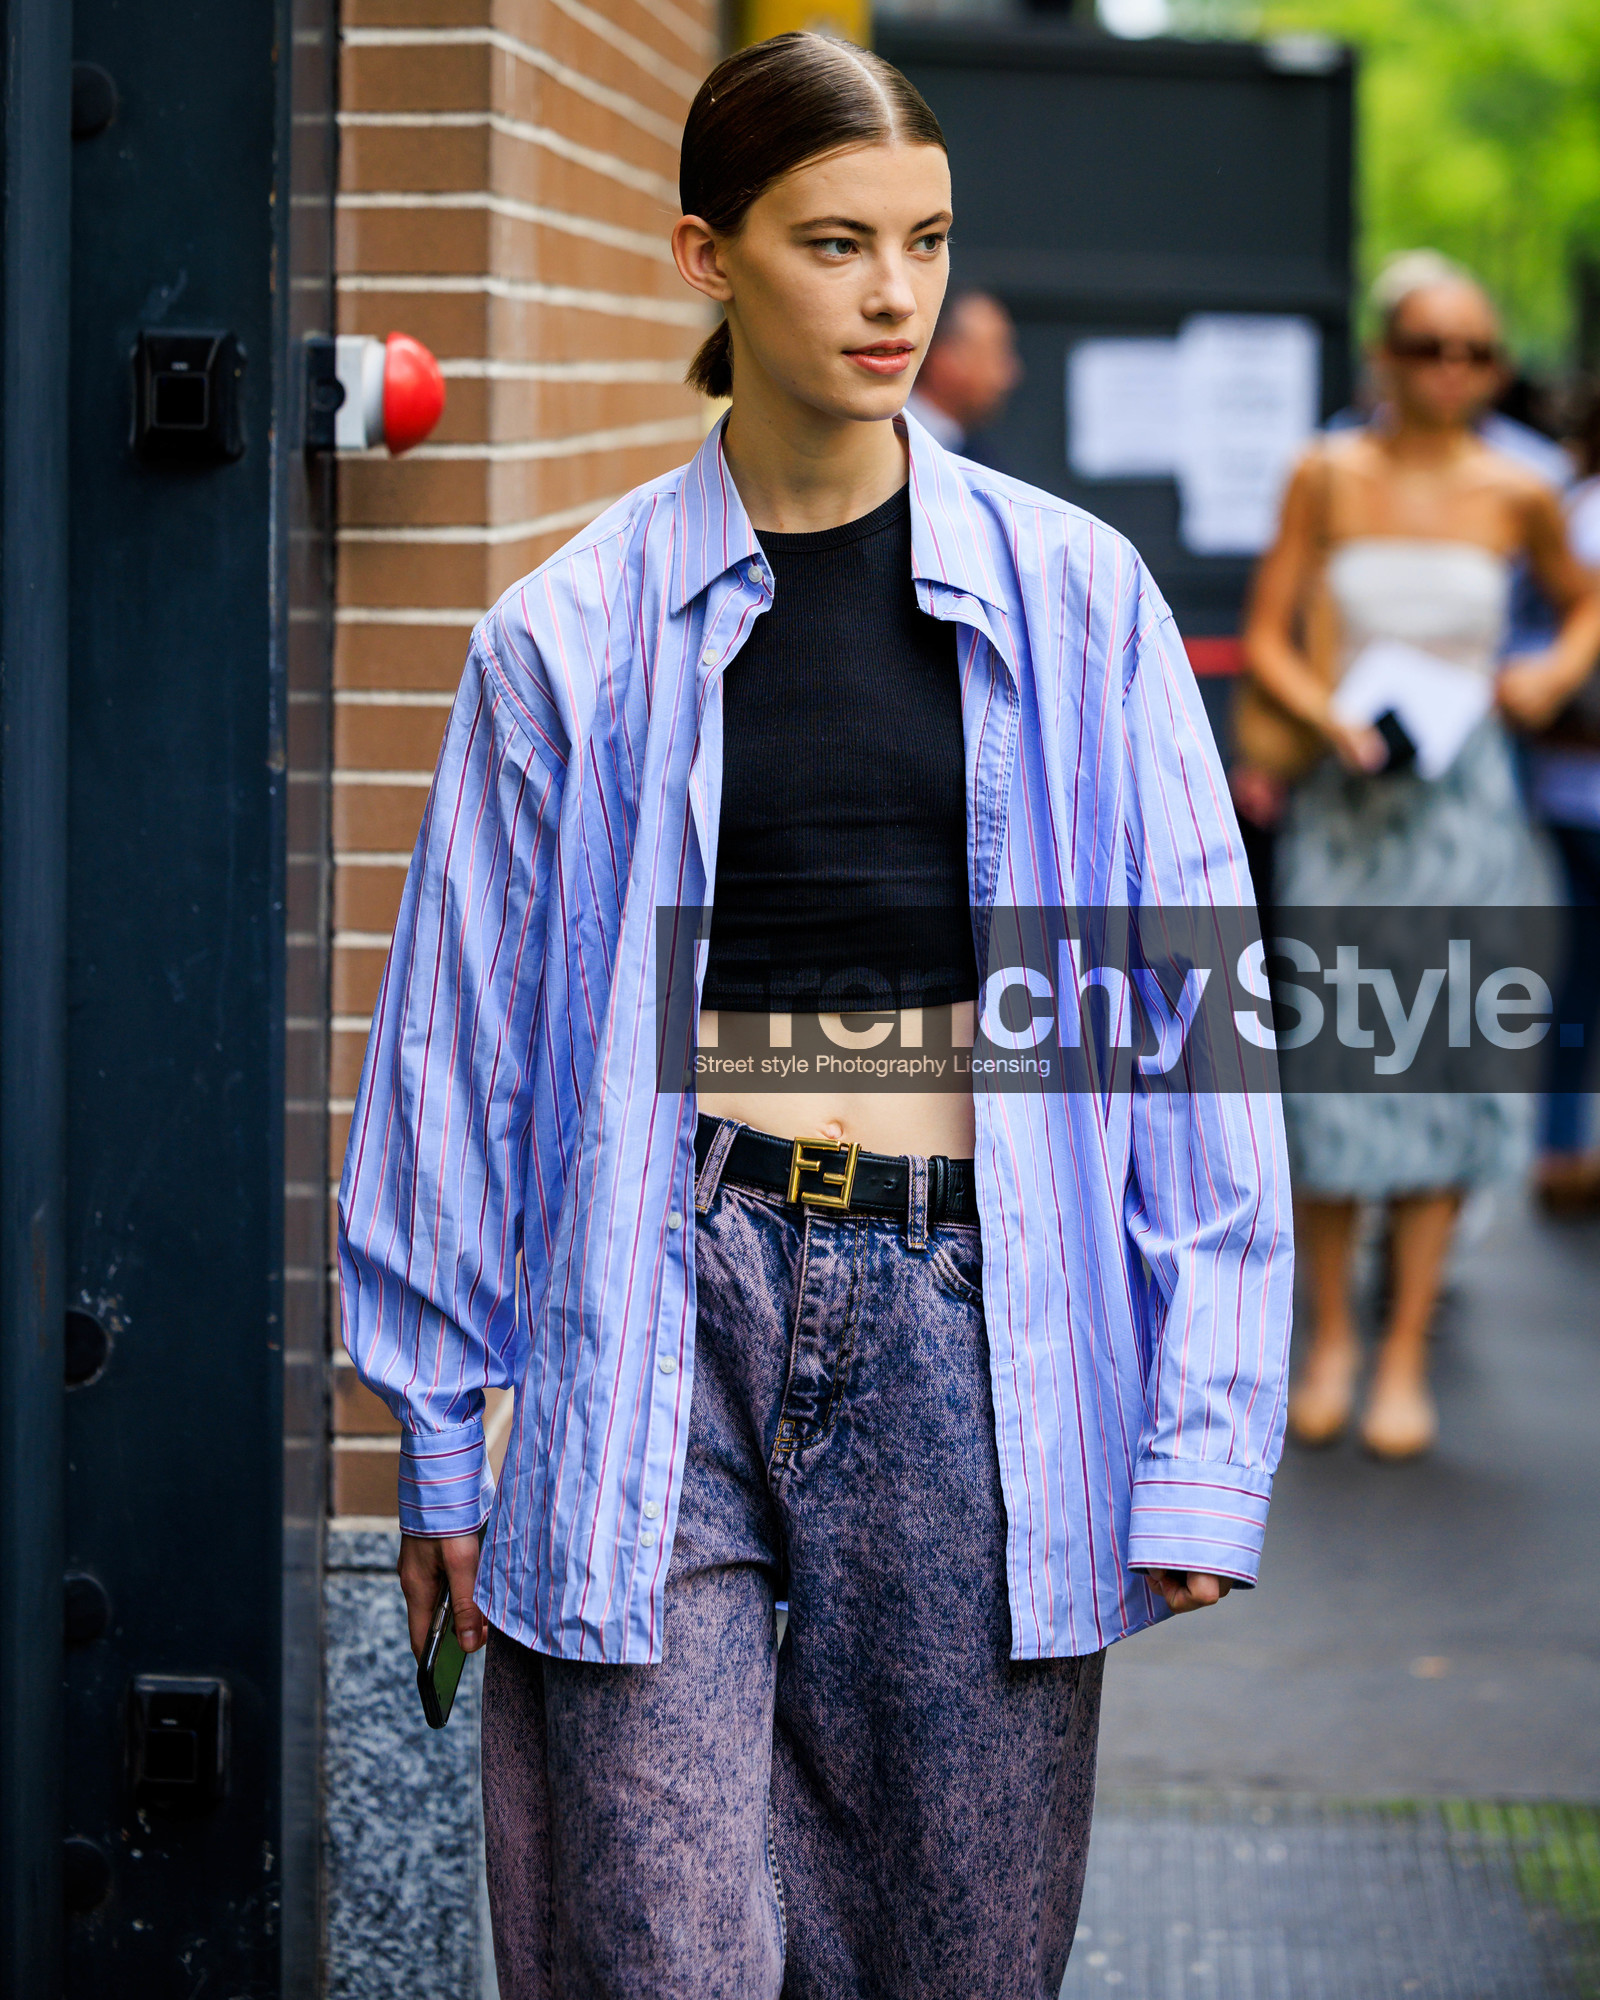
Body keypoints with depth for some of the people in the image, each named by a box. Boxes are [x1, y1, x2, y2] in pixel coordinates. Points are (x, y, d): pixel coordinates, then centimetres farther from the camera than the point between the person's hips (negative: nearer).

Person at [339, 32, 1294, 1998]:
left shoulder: (1077, 602, 5)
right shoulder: (575, 634, 4)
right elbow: (462, 1046, 9)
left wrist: (1205, 1433, -1)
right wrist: (441, 1443, 8)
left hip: (972, 1310, 1)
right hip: (672, 1302, -1)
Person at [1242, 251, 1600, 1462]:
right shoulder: (1329, 477, 0)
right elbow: (1266, 637, 2)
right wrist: (1331, 716, -14)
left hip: (1463, 806, 1)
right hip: (1344, 800, 0)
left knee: (1441, 1069, 0)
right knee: (1329, 1066, -1)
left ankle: (1407, 1356, 7)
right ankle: (1332, 1337, 15)